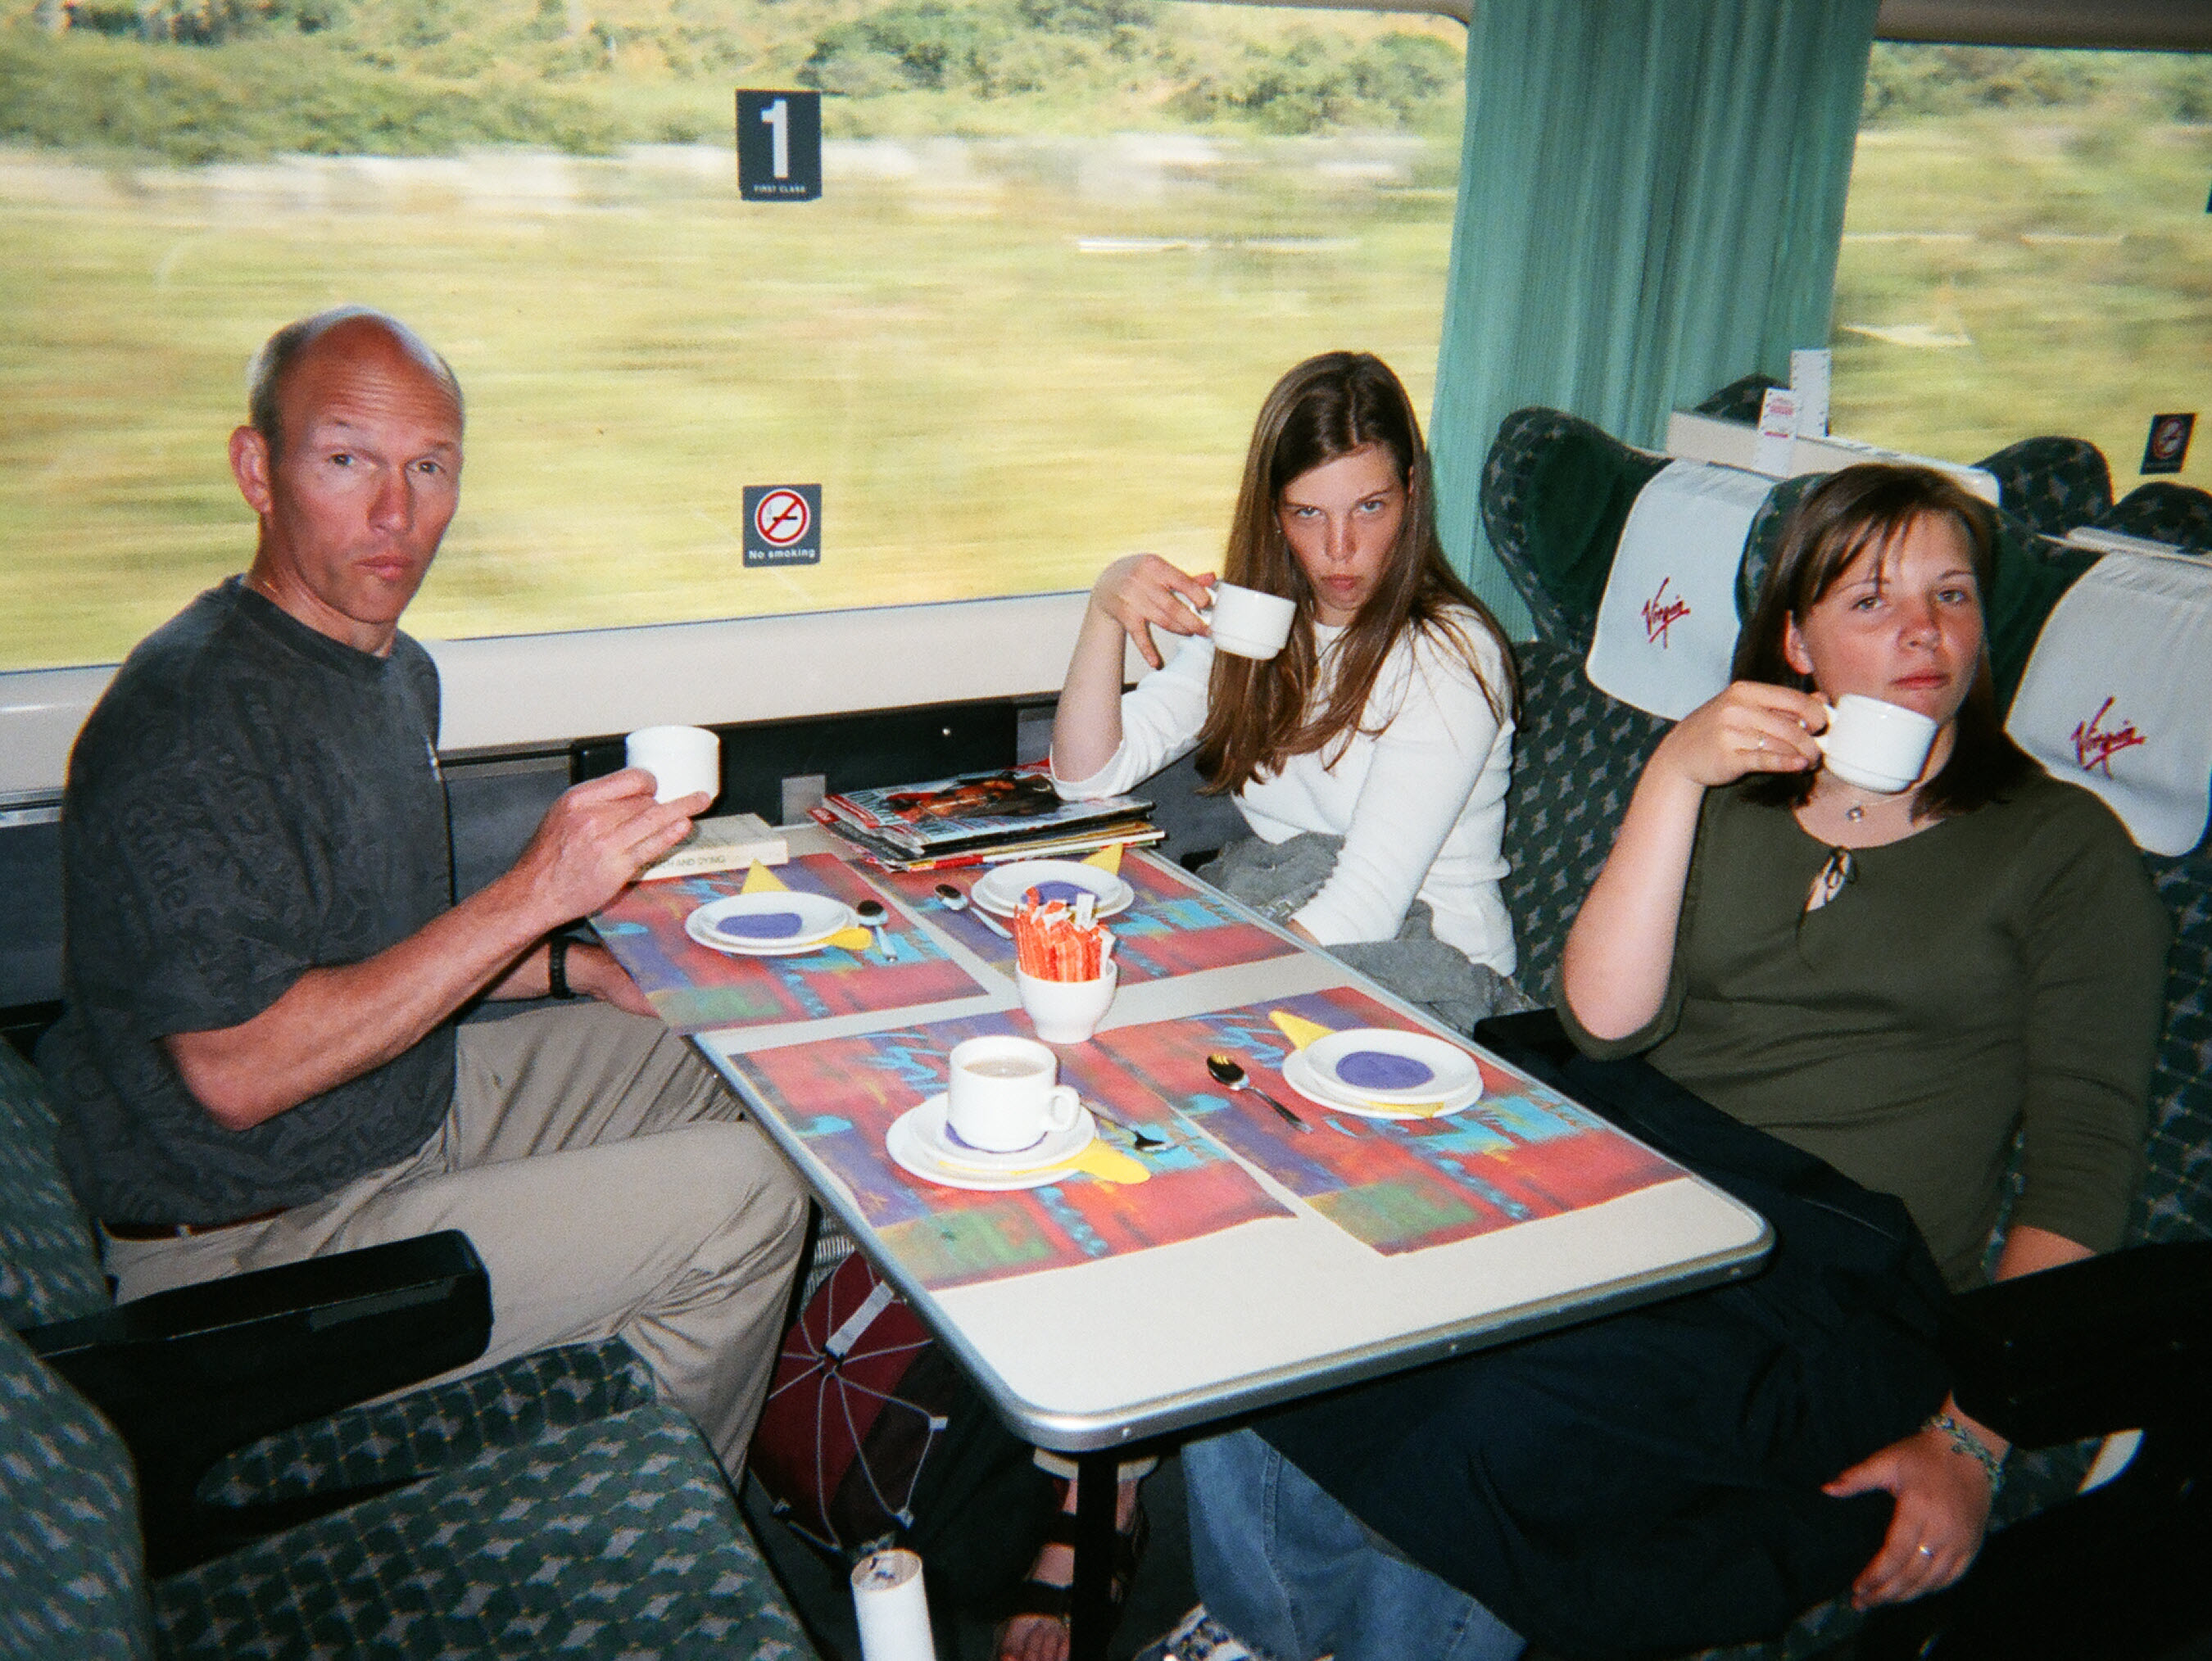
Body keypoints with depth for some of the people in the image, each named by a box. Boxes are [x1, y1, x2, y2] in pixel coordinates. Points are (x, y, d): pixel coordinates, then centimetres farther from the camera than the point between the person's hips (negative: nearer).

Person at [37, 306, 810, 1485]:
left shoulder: (397, 670, 5)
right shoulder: (187, 721, -26)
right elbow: (239, 1070, -29)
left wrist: (579, 968, 4)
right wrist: (532, 896, -30)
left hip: (415, 1105, 10)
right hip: (250, 1245, -10)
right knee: (742, 1199, -18)